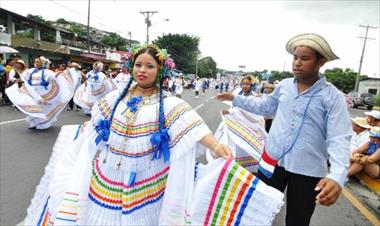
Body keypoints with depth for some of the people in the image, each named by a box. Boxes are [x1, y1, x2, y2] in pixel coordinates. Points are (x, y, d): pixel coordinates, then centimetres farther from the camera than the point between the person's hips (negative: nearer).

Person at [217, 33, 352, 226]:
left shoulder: (333, 96, -12)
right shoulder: (284, 85, 2)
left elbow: (339, 139, -18)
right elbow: (265, 107, 17)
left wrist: (337, 176, -34)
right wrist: (235, 99, 13)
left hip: (308, 170, -3)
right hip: (273, 159, 4)